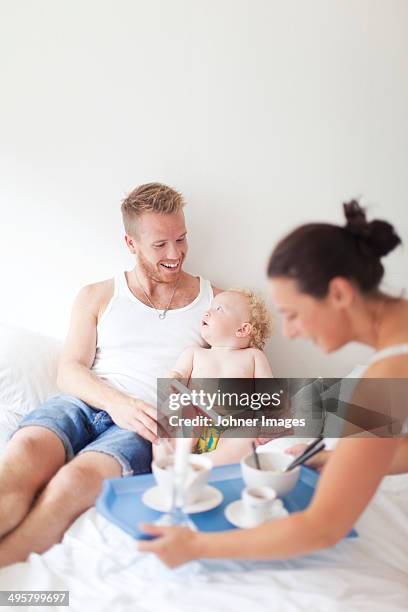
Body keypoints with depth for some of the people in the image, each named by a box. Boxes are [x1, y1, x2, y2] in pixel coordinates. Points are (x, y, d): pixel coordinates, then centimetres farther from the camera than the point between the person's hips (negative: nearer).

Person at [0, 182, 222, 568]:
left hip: (148, 425, -1)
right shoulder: (97, 297, 18)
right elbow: (70, 371, 7)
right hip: (85, 403, 2)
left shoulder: (213, 301, 16)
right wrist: (117, 402, -14)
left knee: (79, 478, -34)